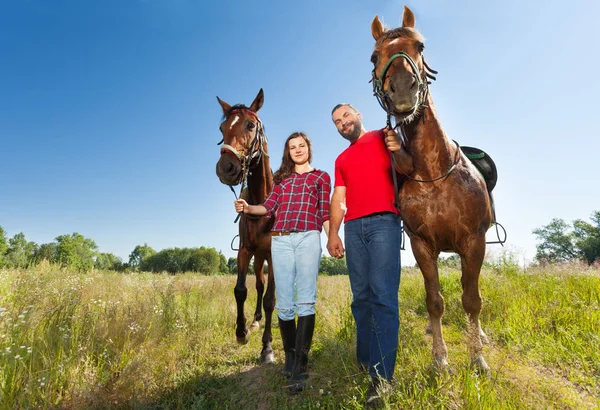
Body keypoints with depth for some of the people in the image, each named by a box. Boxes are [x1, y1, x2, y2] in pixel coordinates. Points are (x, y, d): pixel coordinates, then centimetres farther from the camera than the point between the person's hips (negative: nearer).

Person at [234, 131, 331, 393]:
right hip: (280, 241, 3)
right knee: (284, 304, 2)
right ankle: (290, 356, 21)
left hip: (308, 239, -2)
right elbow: (269, 207, 10)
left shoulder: (321, 177, 17)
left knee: (305, 301, -10)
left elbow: (325, 213, 10)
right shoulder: (282, 178, 23)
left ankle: (300, 368, -9)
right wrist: (248, 208, -10)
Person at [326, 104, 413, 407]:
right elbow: (338, 199, 15)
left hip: (383, 221, -4)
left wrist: (399, 151, -21)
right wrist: (333, 233, 3)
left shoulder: (384, 137, 12)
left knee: (383, 295, -11)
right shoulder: (342, 160, 23)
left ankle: (381, 376, -10)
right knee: (361, 297, 5)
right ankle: (365, 361, 16)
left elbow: (407, 169, 1)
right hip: (354, 227, 5)